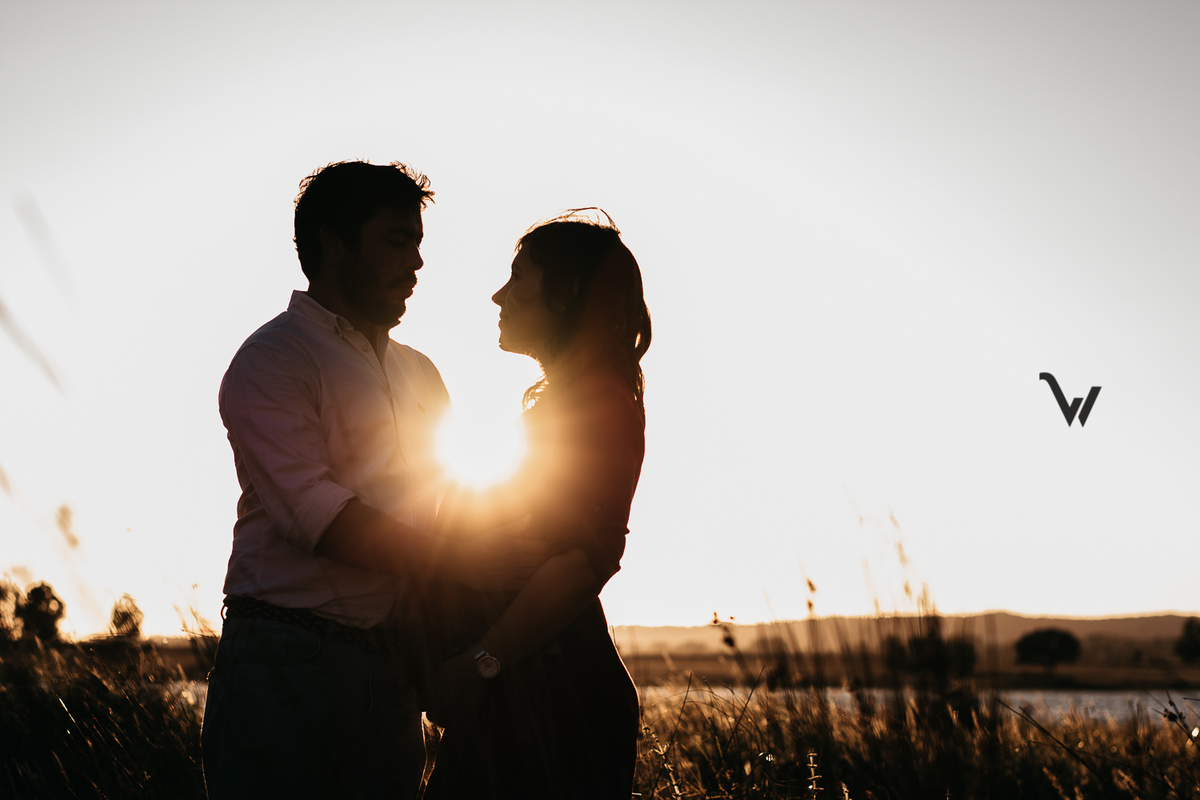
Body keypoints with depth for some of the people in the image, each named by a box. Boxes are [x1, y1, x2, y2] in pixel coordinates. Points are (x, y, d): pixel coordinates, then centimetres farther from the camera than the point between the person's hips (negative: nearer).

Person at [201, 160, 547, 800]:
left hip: (389, 669, 7)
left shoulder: (419, 374, 21)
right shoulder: (270, 361, -4)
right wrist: (462, 562, -20)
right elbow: (319, 514, -16)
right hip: (287, 667, -6)